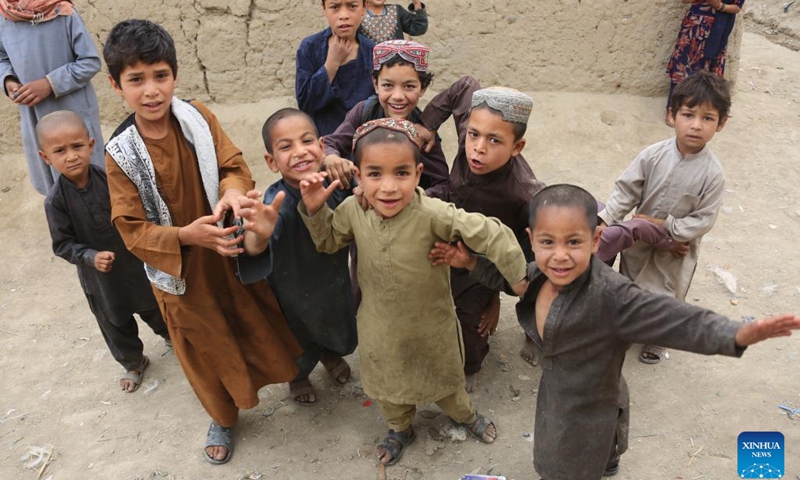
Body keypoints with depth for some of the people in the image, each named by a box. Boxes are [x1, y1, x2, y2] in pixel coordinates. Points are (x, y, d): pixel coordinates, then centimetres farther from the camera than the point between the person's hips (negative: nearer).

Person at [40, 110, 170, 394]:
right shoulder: (55, 200, -21)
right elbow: (62, 245, -15)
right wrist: (91, 257, -30)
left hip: (136, 262, 1)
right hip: (99, 275, 0)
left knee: (154, 307, 23)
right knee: (115, 324, 18)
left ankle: (171, 336, 53)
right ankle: (133, 363, 44)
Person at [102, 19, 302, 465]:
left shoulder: (198, 117, -13)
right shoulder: (121, 154, -17)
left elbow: (234, 165, -9)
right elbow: (132, 228, -15)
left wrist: (233, 190, -33)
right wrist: (185, 235, -32)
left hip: (230, 254, 1)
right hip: (181, 273, -1)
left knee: (256, 325, 20)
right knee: (205, 349, 19)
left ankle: (292, 375, 52)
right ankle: (223, 417, 46)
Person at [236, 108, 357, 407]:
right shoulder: (277, 201, -36)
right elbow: (254, 248, -54)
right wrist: (259, 235, -77)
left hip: (336, 283, 3)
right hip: (295, 295, -3)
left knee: (344, 338, 29)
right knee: (301, 350, 24)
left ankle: (331, 355, 65)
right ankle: (298, 376, 59)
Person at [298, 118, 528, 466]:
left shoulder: (432, 214, -34)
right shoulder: (353, 209, -18)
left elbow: (488, 235, -33)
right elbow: (329, 240, 2)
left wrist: (522, 280, -29)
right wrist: (314, 209, -15)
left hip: (431, 325, -3)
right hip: (380, 329, 3)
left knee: (443, 379, 25)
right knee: (387, 384, 27)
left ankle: (466, 415, 59)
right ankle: (400, 429, 59)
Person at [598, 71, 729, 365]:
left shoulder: (712, 173, -23)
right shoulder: (654, 155, -18)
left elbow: (703, 220, -18)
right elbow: (626, 190, -13)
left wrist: (666, 226, -23)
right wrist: (604, 219, -22)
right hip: (639, 239, 2)